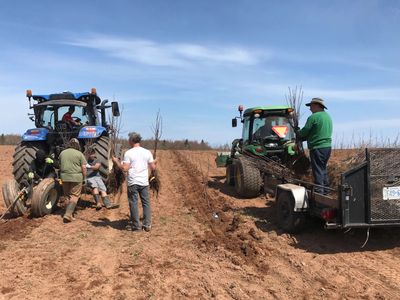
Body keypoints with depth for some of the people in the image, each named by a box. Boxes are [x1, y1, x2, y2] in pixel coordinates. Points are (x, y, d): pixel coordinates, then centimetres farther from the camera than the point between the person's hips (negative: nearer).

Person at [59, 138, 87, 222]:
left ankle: (69, 212, 20)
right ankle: (68, 214, -10)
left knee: (67, 196, 16)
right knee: (74, 196, 0)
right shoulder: (79, 154, -4)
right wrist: (84, 177, 3)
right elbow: (83, 167, -8)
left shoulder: (62, 153, 10)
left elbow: (60, 165, 18)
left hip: (64, 177, 5)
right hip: (76, 177, -4)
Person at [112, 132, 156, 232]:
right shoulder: (147, 152, 3)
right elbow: (153, 168, 4)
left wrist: (116, 162, 3)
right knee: (146, 203, 10)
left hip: (133, 183, -3)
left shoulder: (128, 153, -7)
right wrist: (154, 162, 26)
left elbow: (125, 168, -12)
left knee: (133, 204, 6)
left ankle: (136, 225, 11)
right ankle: (147, 225, 12)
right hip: (144, 182, 3)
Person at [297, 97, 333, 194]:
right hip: (327, 146, 9)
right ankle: (326, 190, 26)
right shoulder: (328, 116, 15)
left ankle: (319, 191, 0)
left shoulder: (313, 117, -14)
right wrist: (303, 137, 18)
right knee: (323, 169, 19)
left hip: (317, 148, -9)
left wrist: (298, 133, 12)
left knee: (318, 170, -3)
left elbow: (304, 132, -10)